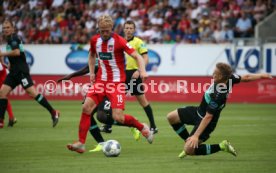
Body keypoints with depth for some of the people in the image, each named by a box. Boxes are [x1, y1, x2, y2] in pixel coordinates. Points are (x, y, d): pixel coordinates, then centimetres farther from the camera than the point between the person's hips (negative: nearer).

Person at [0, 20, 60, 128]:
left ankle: (53, 113, -13)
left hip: (21, 71, -10)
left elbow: (17, 52, -23)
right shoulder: (9, 39, 20)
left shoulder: (13, 38, -8)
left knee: (32, 92, -15)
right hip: (14, 72, 10)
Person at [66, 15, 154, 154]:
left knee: (118, 117, -14)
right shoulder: (95, 40, 3)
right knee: (86, 107, -11)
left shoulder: (119, 41, -14)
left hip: (117, 82, -5)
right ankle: (81, 143, -6)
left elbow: (137, 56, -16)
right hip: (101, 80, 5)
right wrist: (92, 72, 10)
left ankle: (143, 128, 14)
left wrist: (142, 71, -33)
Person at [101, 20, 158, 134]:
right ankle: (108, 126, 9)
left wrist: (138, 71, -20)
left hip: (134, 74, -5)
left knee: (142, 99, -3)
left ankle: (153, 126, 4)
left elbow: (145, 58, -9)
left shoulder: (138, 42, -4)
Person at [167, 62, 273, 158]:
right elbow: (246, 78, -1)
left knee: (189, 150, -14)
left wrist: (196, 135, -29)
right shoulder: (228, 78, -16)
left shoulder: (218, 96, -36)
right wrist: (261, 76, 18)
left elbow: (208, 117, -32)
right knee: (171, 117, 11)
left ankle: (221, 147, -2)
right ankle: (190, 142, 25)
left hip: (206, 122, -9)